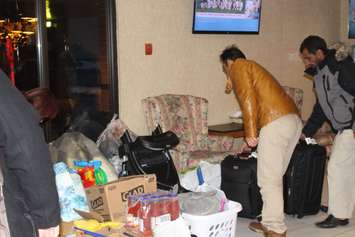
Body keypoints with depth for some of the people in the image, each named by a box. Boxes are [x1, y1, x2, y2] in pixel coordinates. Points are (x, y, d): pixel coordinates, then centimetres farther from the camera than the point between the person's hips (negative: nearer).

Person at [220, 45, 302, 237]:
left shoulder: (239, 66, 6)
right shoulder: (254, 69, 33)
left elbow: (248, 98, -10)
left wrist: (250, 133, -10)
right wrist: (251, 140, 44)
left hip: (276, 123, -9)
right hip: (294, 120, 9)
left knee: (269, 180, -4)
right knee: (274, 177, 16)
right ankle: (269, 222, 24)